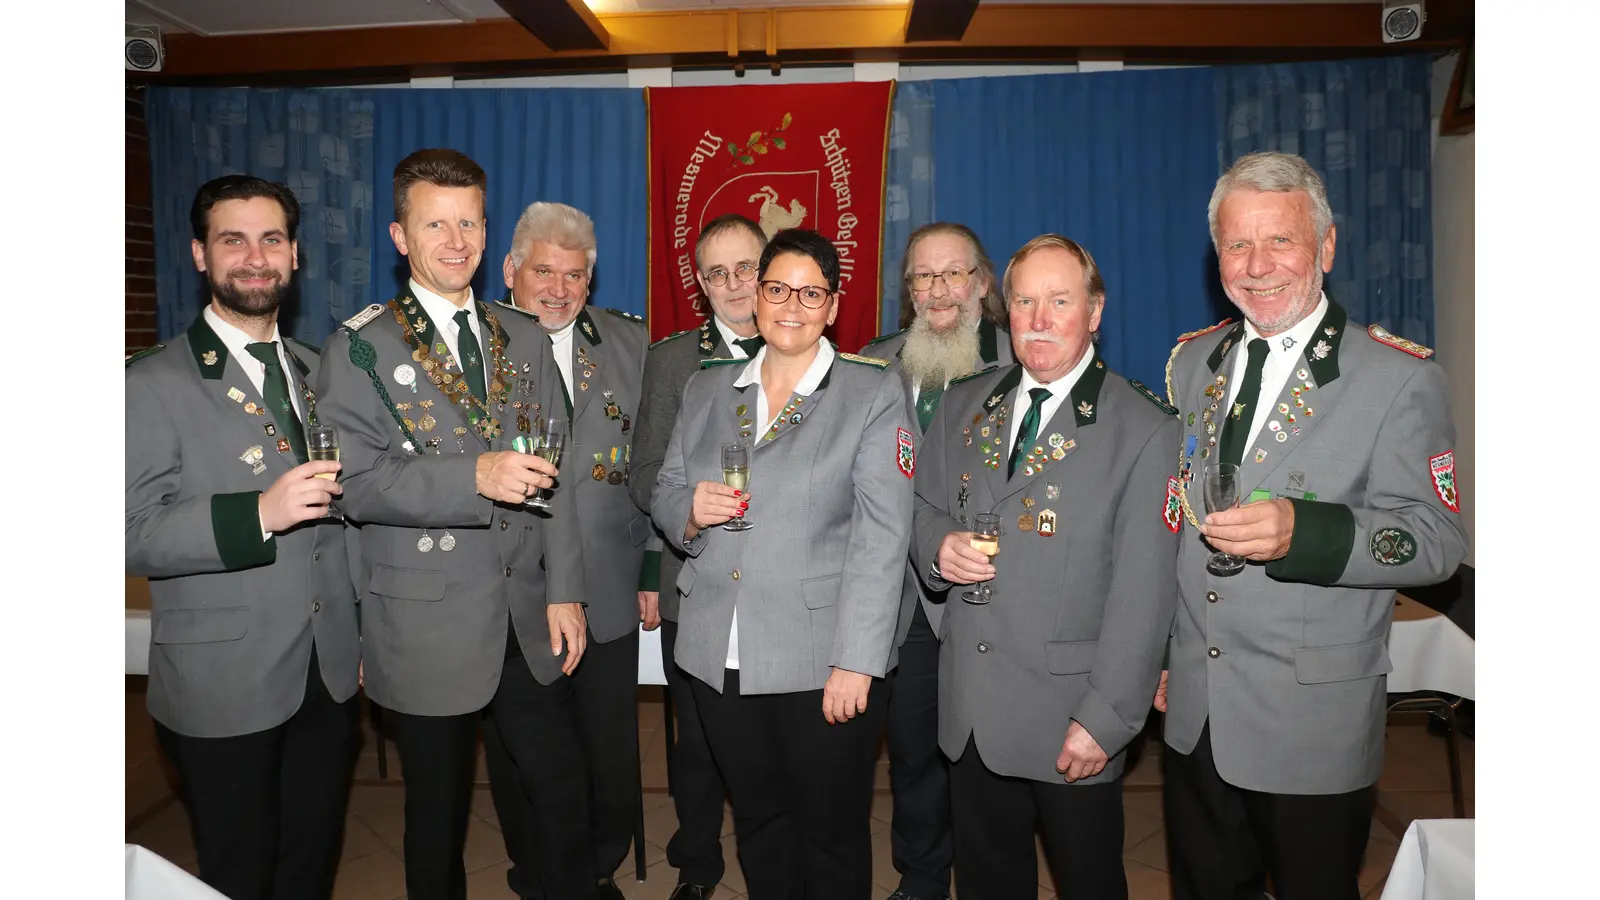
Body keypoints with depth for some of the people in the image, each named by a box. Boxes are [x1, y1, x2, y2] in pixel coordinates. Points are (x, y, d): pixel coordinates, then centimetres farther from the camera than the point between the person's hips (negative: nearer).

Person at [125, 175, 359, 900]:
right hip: (224, 685, -4)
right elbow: (133, 534, -14)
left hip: (331, 672, 5)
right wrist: (258, 515, -28)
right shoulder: (152, 384, -8)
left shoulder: (319, 372, 10)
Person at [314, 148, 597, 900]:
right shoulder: (360, 349, -4)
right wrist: (472, 477, -26)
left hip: (528, 618, 3)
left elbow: (555, 474, 6)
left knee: (565, 794, 10)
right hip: (426, 627, -3)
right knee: (439, 810, 14)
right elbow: (356, 485, -12)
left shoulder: (524, 340, 8)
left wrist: (564, 589, 1)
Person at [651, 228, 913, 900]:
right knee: (757, 821, 19)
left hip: (824, 662, -4)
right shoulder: (706, 389, 11)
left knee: (833, 834, 9)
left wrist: (857, 662, -16)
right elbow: (664, 494, 15)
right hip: (719, 659, 4)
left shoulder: (874, 394, -3)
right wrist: (691, 511, -10)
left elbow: (881, 536, -10)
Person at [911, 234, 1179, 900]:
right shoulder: (964, 405, 7)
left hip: (1069, 717, -4)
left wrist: (1105, 720, -15)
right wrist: (939, 545, -9)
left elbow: (1142, 596, -13)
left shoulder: (1145, 430, -9)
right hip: (970, 708, 4)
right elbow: (923, 507, 15)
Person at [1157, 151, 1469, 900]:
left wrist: (1301, 531, -32)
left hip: (1313, 724, -4)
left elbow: (1436, 536, -14)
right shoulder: (1192, 362, 6)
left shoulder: (1400, 379, -9)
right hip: (1192, 708, 5)